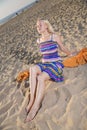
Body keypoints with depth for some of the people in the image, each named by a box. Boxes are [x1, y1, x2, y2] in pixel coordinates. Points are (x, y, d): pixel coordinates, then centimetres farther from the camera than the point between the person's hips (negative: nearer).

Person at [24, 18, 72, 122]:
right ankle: (32, 99, -34)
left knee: (40, 77, -34)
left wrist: (71, 54, 27)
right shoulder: (39, 40, 12)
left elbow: (62, 48, 13)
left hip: (56, 64, -4)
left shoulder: (55, 36, -4)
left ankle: (35, 106, -32)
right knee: (33, 68, -31)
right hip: (44, 64, 4)